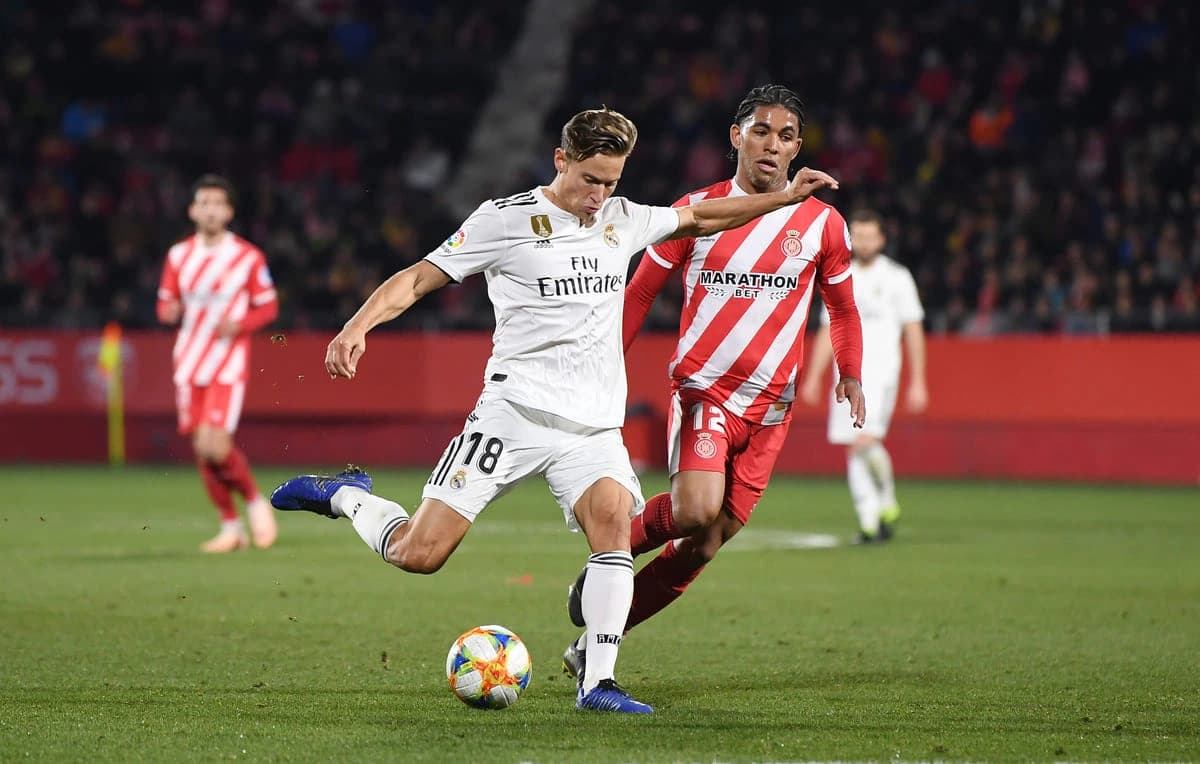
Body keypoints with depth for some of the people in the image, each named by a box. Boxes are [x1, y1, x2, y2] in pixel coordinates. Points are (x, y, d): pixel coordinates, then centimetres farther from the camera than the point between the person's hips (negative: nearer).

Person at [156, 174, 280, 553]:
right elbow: (166, 304, 13)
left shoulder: (248, 257, -4)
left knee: (217, 447, -18)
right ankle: (230, 527, 18)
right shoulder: (178, 256, 7)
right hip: (189, 363, 4)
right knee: (201, 450, 4)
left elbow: (268, 307, 2)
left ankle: (255, 502, 8)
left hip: (228, 362, -4)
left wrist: (239, 325, -16)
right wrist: (170, 312, -11)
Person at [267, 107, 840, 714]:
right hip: (515, 409, -4)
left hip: (594, 426, 4)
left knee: (614, 518, -25)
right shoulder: (506, 219, -3)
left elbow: (699, 218, 29)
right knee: (419, 554, -10)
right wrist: (358, 327, -20)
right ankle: (346, 496, 21)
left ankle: (597, 682, -22)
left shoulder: (623, 220, 13)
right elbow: (419, 278, -5)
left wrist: (786, 196, 24)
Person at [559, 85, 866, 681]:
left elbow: (843, 309, 19)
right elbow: (638, 294, 9)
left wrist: (849, 374, 8)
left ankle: (594, 643, 12)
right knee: (696, 512, -27)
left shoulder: (823, 224, 5)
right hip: (702, 386, -3)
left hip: (770, 405, 3)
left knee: (704, 545, 0)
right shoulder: (696, 210, 1)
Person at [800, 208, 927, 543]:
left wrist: (917, 382, -4)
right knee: (853, 452, 0)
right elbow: (828, 331, 18)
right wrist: (813, 377, 12)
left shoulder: (896, 277, 1)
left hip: (881, 371, -5)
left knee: (866, 442, -21)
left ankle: (888, 501, 0)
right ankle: (869, 524, 5)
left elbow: (913, 331, 1)